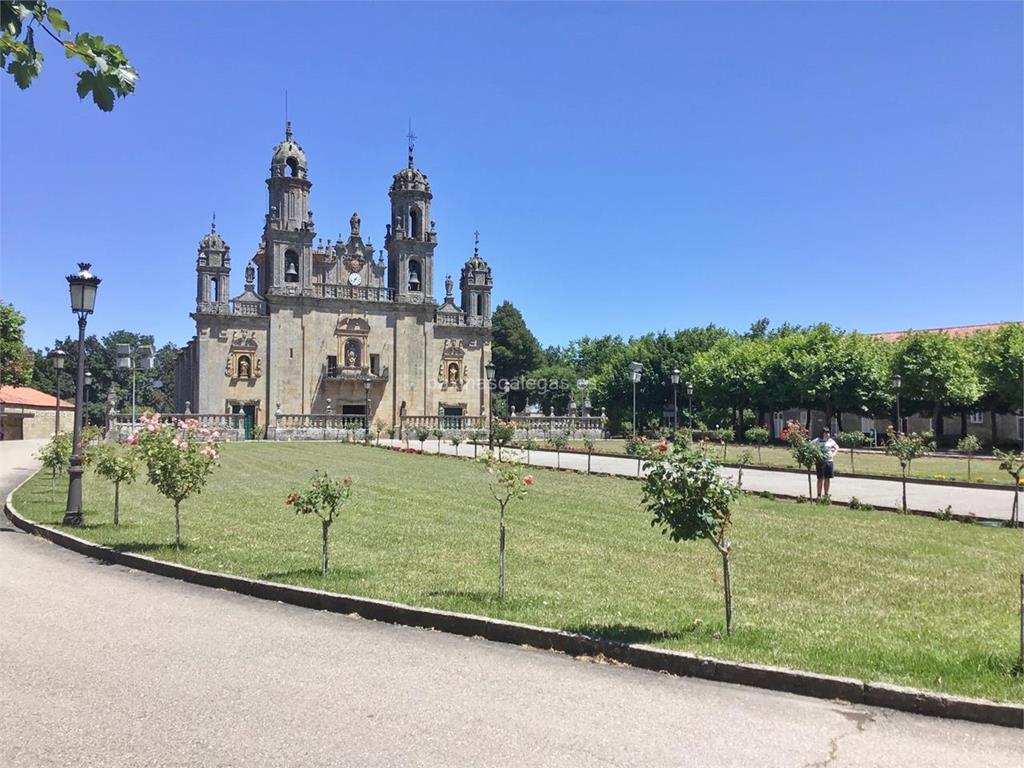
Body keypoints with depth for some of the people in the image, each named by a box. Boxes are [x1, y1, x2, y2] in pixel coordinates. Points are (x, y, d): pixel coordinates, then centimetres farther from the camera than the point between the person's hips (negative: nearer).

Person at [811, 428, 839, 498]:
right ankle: (819, 495, 5)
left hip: (829, 461, 4)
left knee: (827, 479, 9)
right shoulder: (817, 440, -4)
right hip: (820, 461, -4)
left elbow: (837, 447, 25)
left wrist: (834, 454, 9)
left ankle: (826, 494, 20)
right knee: (820, 479, -1)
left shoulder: (831, 441, 9)